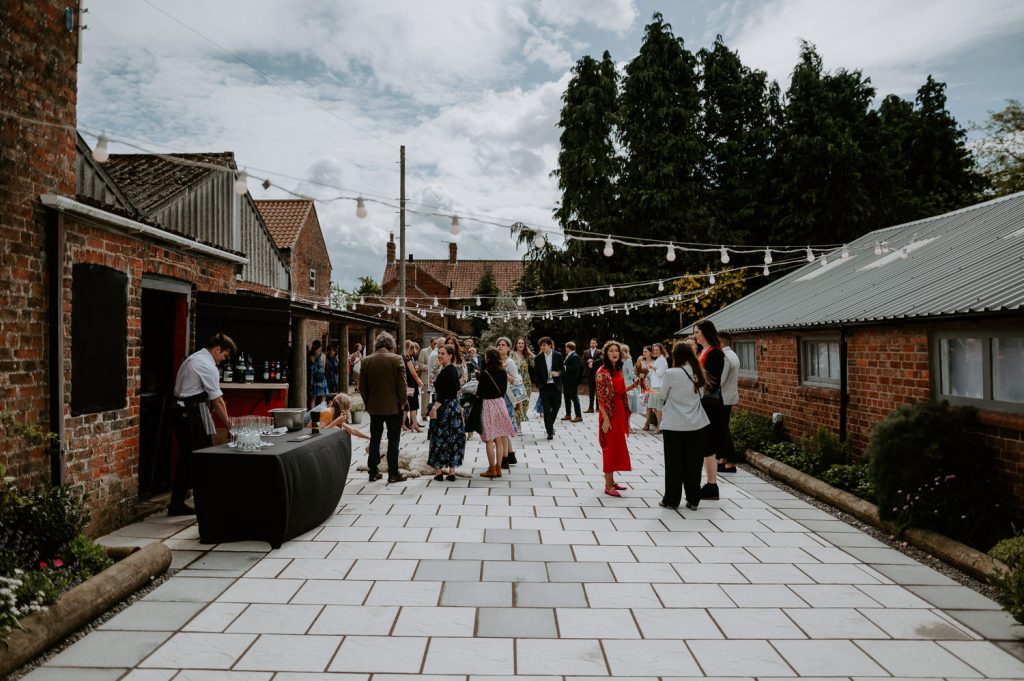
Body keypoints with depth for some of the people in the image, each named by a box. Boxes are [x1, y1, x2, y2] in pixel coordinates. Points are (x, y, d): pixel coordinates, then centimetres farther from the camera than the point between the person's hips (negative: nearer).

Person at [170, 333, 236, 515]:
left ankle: (177, 504, 17)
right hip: (193, 413, -10)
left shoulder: (192, 358, 18)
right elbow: (217, 400, -14)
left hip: (180, 410, 10)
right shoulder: (208, 366, -14)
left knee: (186, 457, 13)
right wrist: (228, 423, -5)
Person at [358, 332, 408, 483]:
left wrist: (367, 402, 12)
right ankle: (393, 473, 7)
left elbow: (362, 386, 2)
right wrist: (403, 402, -2)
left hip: (374, 407, 3)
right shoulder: (396, 359, -11)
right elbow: (402, 384, -12)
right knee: (393, 440, 4)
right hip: (393, 407, -3)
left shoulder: (366, 361, -1)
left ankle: (373, 472, 17)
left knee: (374, 439, 12)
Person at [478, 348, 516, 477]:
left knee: (489, 440, 2)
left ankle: (492, 469, 6)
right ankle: (498, 468, 14)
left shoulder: (485, 373, -15)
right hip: (500, 402, 6)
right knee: (499, 439, 10)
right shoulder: (503, 372, 3)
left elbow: (479, 392, -9)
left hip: (488, 404, -6)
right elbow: (504, 389, 9)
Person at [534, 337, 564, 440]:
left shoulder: (558, 355, -1)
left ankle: (550, 425, 35)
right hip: (544, 386, -1)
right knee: (547, 409, -2)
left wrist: (558, 373, -16)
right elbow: (536, 372, 5)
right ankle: (550, 432, 3)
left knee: (556, 406, 9)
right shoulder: (539, 358, 0)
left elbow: (563, 369, 5)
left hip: (556, 385, 1)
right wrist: (539, 384, -1)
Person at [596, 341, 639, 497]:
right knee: (610, 447, -3)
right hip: (609, 413, -8)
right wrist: (606, 419, -20)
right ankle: (608, 486, 5)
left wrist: (632, 386, 3)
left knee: (618, 447, 13)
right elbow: (601, 398, -17)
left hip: (619, 411, 8)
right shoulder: (602, 372, -14)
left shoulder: (618, 371, 10)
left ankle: (611, 481, 24)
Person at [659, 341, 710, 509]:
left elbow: (663, 396, -3)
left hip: (674, 425, -4)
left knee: (674, 464, 7)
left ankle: (671, 500, 14)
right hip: (696, 425, 4)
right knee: (693, 463, 11)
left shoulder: (671, 373, -15)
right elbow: (700, 395, 10)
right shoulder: (698, 373, 0)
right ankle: (693, 500, 17)